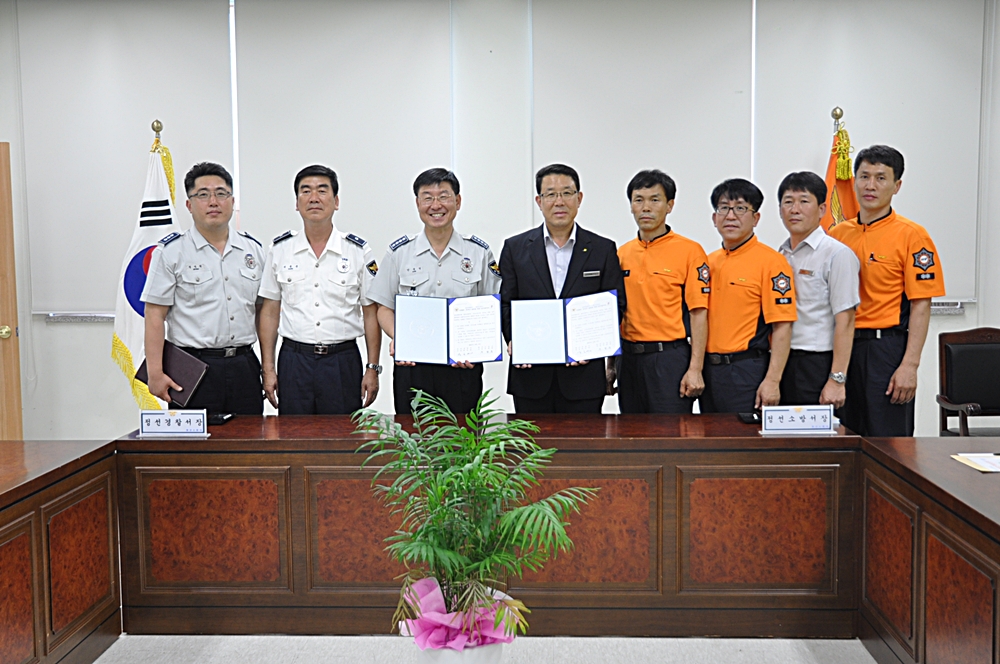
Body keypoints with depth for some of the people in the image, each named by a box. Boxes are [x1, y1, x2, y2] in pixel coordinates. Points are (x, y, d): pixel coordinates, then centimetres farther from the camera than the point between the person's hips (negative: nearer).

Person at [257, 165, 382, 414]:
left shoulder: (358, 251, 2)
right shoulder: (280, 250, 6)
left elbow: (371, 313, 4)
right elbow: (269, 312, 8)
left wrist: (372, 369, -1)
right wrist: (268, 369, 3)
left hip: (343, 361, -1)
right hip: (294, 360, 1)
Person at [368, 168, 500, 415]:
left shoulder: (479, 252, 5)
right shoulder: (399, 252, 5)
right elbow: (384, 307, 8)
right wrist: (396, 339, -11)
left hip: (463, 367, 0)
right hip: (411, 366, 0)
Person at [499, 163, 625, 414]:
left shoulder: (603, 249, 6)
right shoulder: (515, 248, 8)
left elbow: (616, 306, 4)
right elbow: (505, 304, 7)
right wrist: (514, 341, -12)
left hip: (583, 376, 0)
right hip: (530, 376, 1)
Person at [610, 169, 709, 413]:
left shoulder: (690, 251, -5)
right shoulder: (622, 254, 10)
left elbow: (698, 313, -8)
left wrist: (695, 369, -13)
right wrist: (611, 365, 13)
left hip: (670, 357, -5)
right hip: (629, 358, 5)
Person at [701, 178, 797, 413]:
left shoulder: (770, 261, -7)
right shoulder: (708, 262, 12)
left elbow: (782, 327, -12)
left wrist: (773, 381, -18)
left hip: (746, 373, -6)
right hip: (708, 370, 6)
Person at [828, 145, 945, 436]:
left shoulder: (912, 235, -4)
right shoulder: (837, 234, 10)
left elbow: (920, 306, -8)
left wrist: (910, 365, -16)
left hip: (886, 348, -5)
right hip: (841, 347, 5)